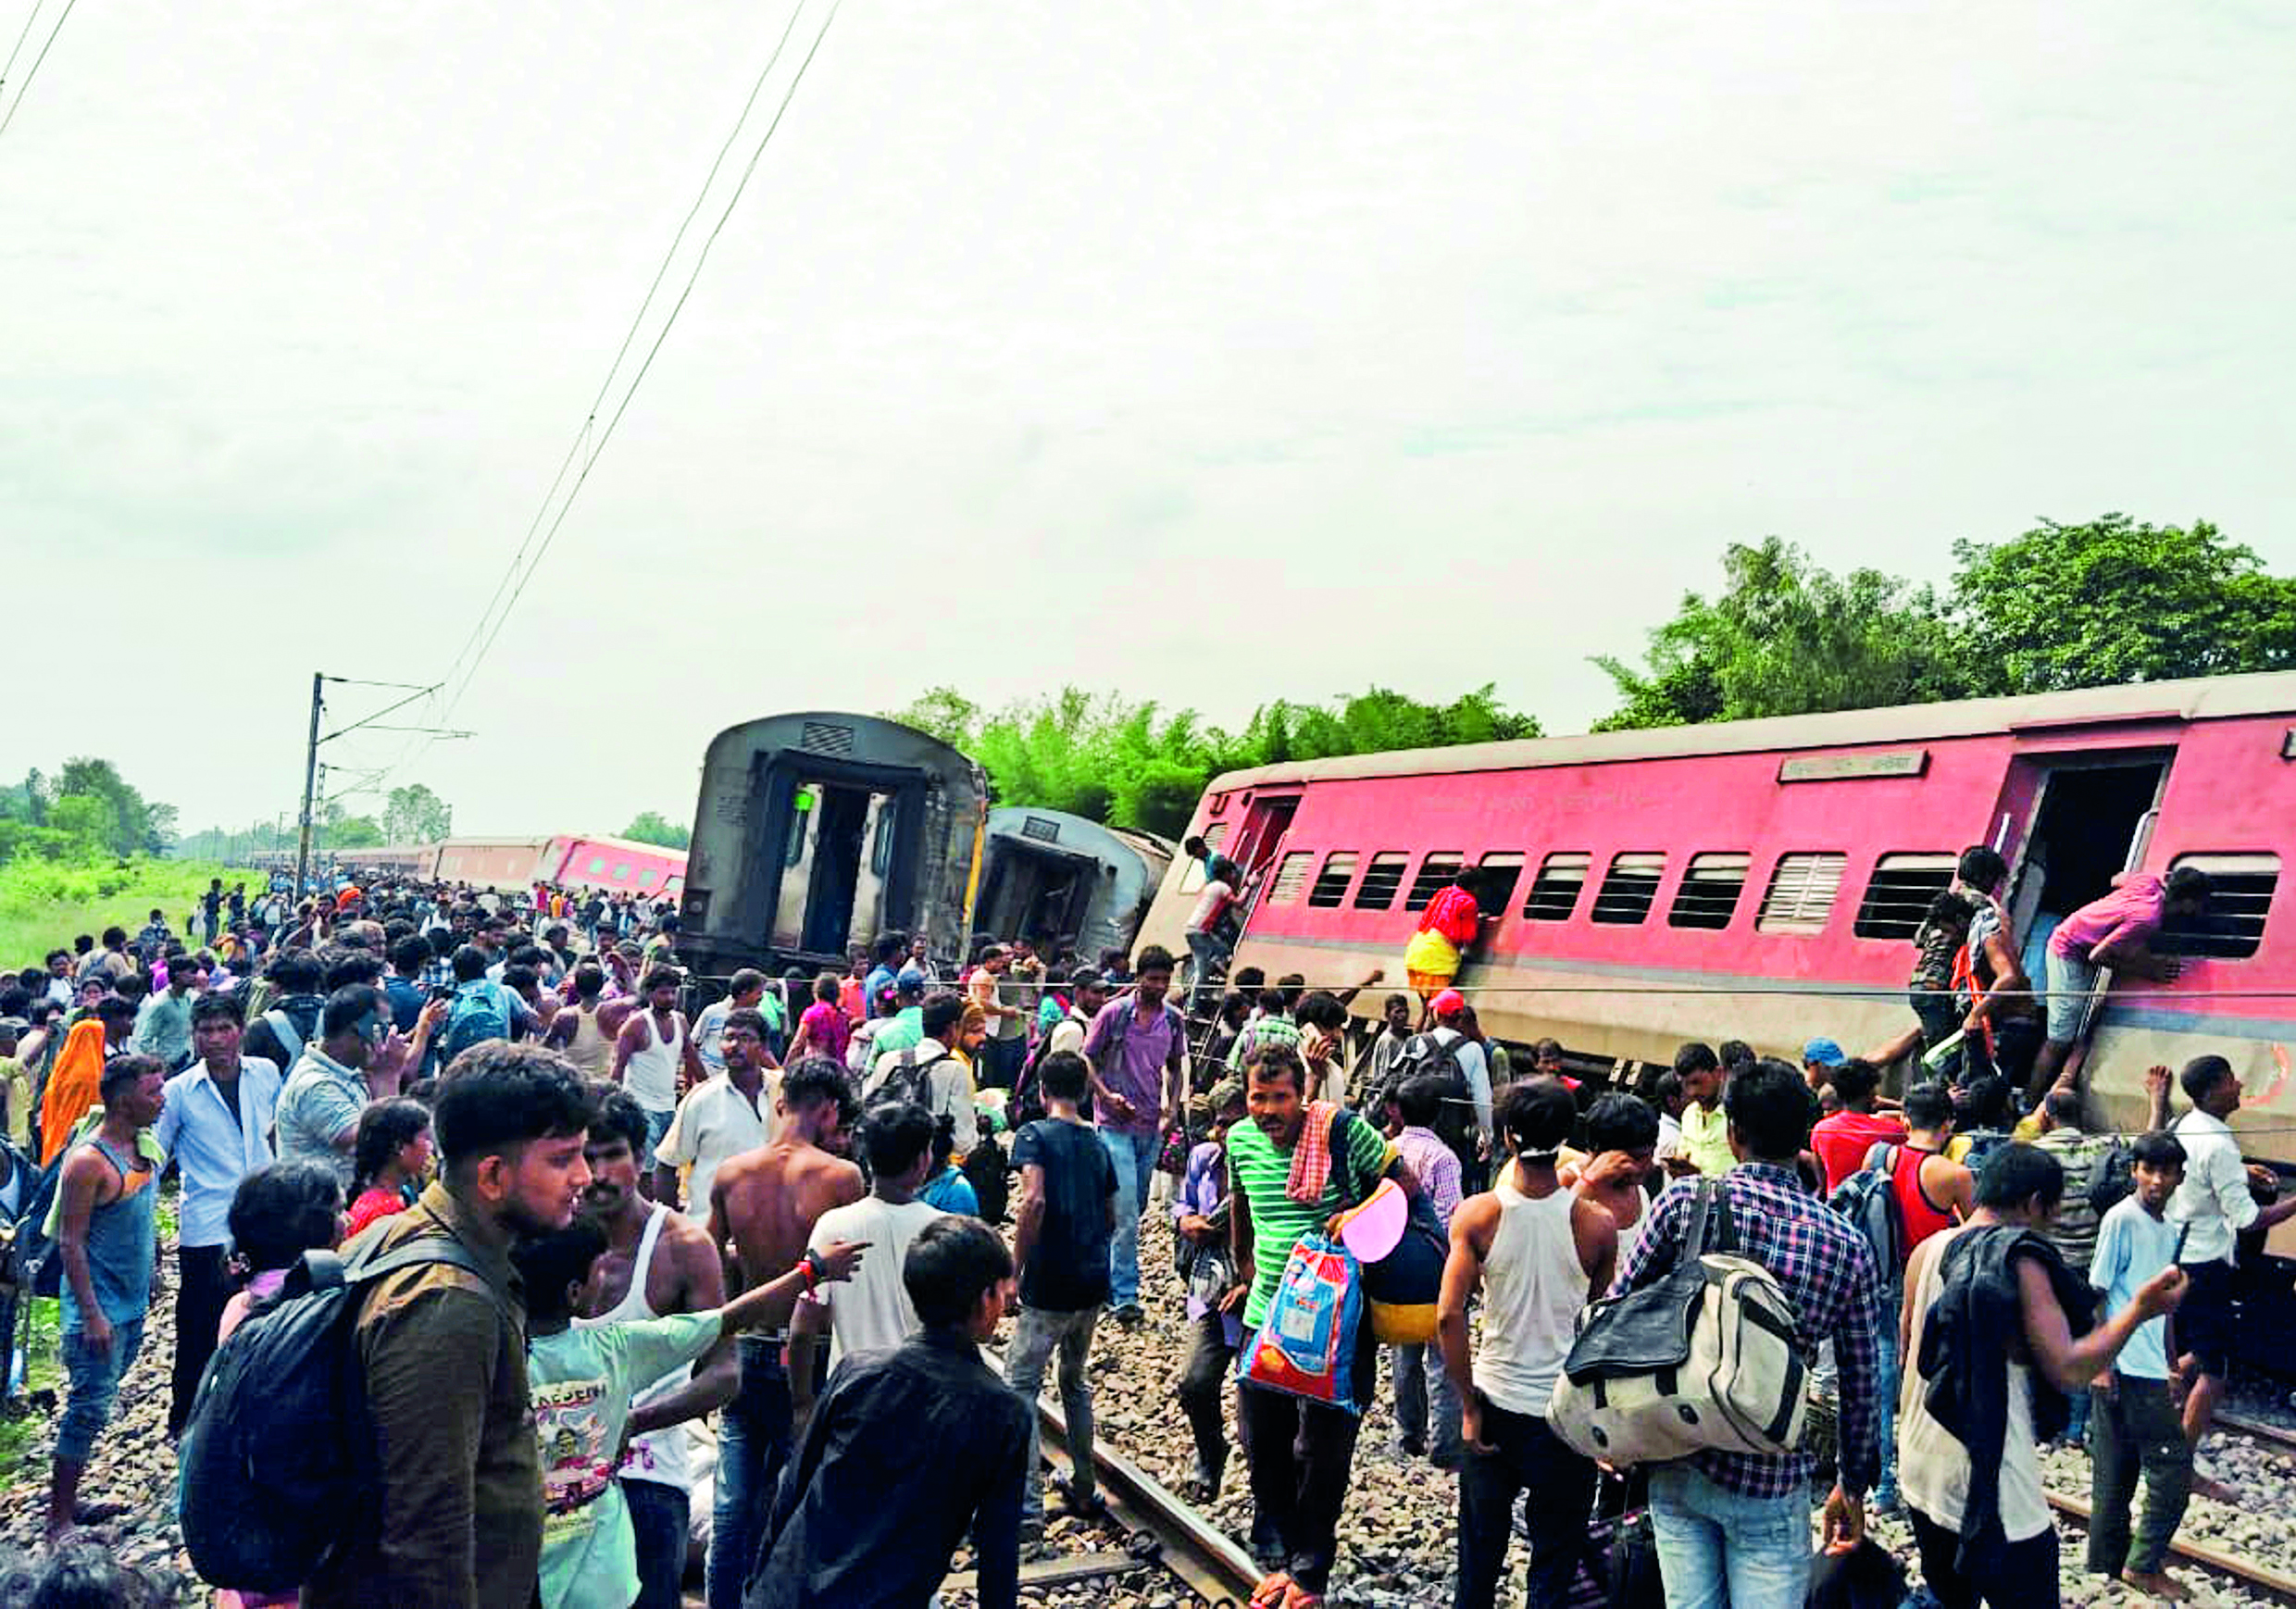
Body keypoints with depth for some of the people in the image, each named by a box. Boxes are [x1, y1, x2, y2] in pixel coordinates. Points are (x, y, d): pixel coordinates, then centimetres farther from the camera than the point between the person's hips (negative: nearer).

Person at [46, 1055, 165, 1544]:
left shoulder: (144, 1146, 6)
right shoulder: (89, 1161, -19)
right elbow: (70, 1243, -19)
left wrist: (151, 1276, 19)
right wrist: (91, 1314, -21)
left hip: (133, 1302, 8)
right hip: (101, 1309, -8)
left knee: (96, 1402, 15)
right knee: (89, 1407, -4)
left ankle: (67, 1500, 26)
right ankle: (58, 1520, 4)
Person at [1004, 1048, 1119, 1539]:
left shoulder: (1035, 1134, -8)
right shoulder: (1098, 1145, 11)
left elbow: (1034, 1201, -22)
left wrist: (1016, 1267, -15)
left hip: (1050, 1284, -7)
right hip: (1093, 1282, 7)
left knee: (1020, 1387, -3)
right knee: (1074, 1381, 22)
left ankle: (1027, 1510, -12)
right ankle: (1083, 1490, 28)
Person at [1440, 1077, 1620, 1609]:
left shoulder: (1476, 1215, -12)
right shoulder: (1596, 1225, -12)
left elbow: (1449, 1316, -16)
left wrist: (1469, 1403, -6)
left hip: (1494, 1404, 1)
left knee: (1480, 1549, 19)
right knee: (1555, 1559, 12)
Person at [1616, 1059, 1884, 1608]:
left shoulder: (1684, 1202, -7)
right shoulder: (1847, 1246, -4)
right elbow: (1862, 1382, 4)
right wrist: (1854, 1485, 17)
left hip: (1676, 1464, 1)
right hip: (1772, 1478, -1)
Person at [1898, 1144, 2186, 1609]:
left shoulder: (1928, 1251, 5)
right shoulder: (2021, 1261, -16)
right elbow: (2067, 1370, -20)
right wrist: (2140, 1309, -12)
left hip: (1921, 1470, 7)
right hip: (1989, 1487, -7)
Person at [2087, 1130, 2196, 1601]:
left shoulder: (2168, 1230, 13)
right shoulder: (2121, 1219, -12)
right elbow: (2095, 1294, -12)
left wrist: (2170, 1367, 21)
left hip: (2148, 1371, 8)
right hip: (2122, 1368, -8)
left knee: (2117, 1472, 13)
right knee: (2173, 1465, -5)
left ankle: (2108, 1563, 20)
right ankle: (2144, 1564, 5)